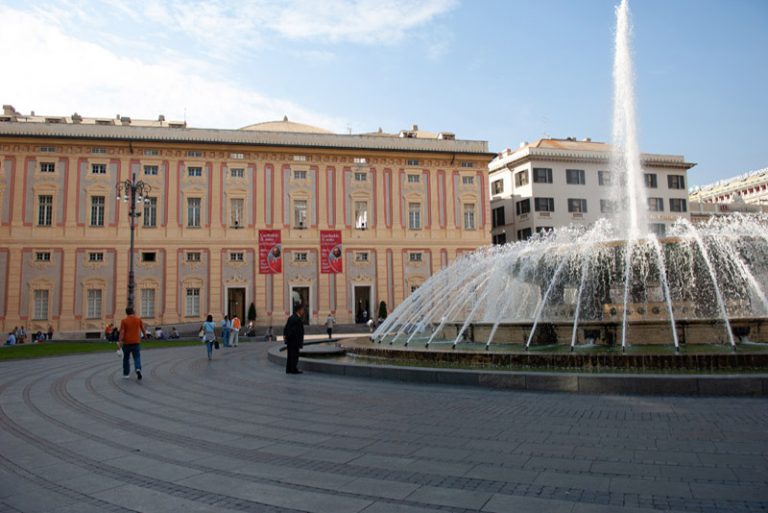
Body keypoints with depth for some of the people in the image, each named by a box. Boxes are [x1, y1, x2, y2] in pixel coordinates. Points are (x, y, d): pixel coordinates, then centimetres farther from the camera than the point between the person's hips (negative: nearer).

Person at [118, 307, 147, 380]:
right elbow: (143, 329, 7)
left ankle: (126, 374, 19)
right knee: (137, 357, 2)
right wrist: (145, 334, 25)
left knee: (126, 358, 13)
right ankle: (138, 369, -23)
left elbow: (122, 332, -12)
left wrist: (120, 341, -15)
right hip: (136, 342, 1)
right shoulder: (138, 319, 2)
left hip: (127, 342, -1)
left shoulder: (124, 321, -5)